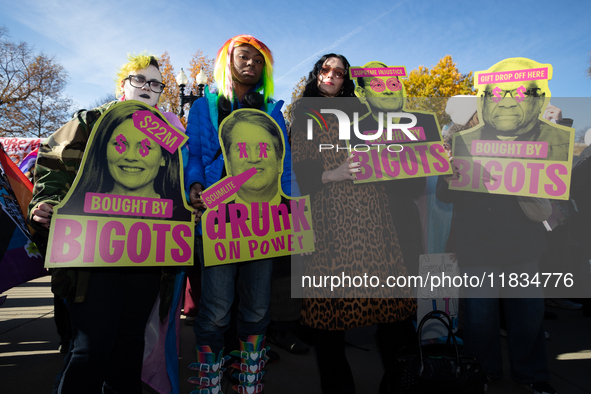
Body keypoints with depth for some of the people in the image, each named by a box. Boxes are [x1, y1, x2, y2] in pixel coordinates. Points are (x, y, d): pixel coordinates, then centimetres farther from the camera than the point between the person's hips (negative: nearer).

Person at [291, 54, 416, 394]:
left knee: (390, 291, -2)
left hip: (369, 209, 3)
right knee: (332, 293, -2)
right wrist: (334, 173, -14)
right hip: (330, 212, -2)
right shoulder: (304, 117, 13)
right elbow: (297, 170, 0)